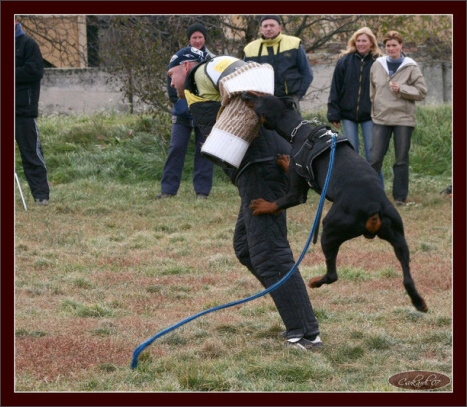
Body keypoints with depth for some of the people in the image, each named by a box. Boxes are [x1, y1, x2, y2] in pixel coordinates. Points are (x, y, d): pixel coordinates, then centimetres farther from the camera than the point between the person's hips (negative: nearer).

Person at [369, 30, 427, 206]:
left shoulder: (411, 67, -2)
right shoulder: (377, 65, 5)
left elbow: (421, 92, -3)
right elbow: (371, 88, 16)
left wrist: (401, 89, -14)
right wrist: (374, 106, 10)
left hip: (403, 118, -2)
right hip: (381, 118, 2)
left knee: (401, 160, 5)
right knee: (374, 158, -2)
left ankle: (400, 196, 13)